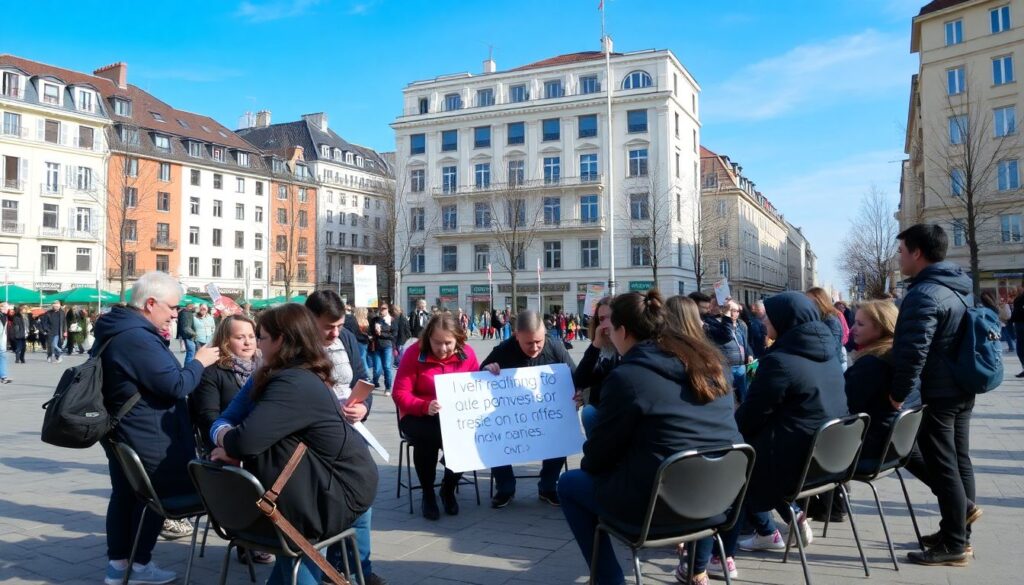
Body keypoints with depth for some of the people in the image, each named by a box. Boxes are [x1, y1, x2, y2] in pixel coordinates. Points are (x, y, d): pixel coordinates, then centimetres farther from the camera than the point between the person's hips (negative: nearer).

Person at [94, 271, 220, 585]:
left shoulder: (115, 331, 6)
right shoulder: (139, 338, -28)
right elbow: (175, 386, -28)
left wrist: (159, 341, 6)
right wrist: (199, 362, -14)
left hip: (120, 433, 10)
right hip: (149, 439, -10)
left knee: (124, 493, 19)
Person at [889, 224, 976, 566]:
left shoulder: (923, 294, -20)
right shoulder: (958, 287, 12)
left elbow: (913, 352, -25)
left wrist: (899, 393, -16)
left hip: (936, 395, -10)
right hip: (962, 389, 10)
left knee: (942, 468, -2)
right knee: (960, 462, 15)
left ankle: (953, 546, 5)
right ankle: (959, 533, 26)